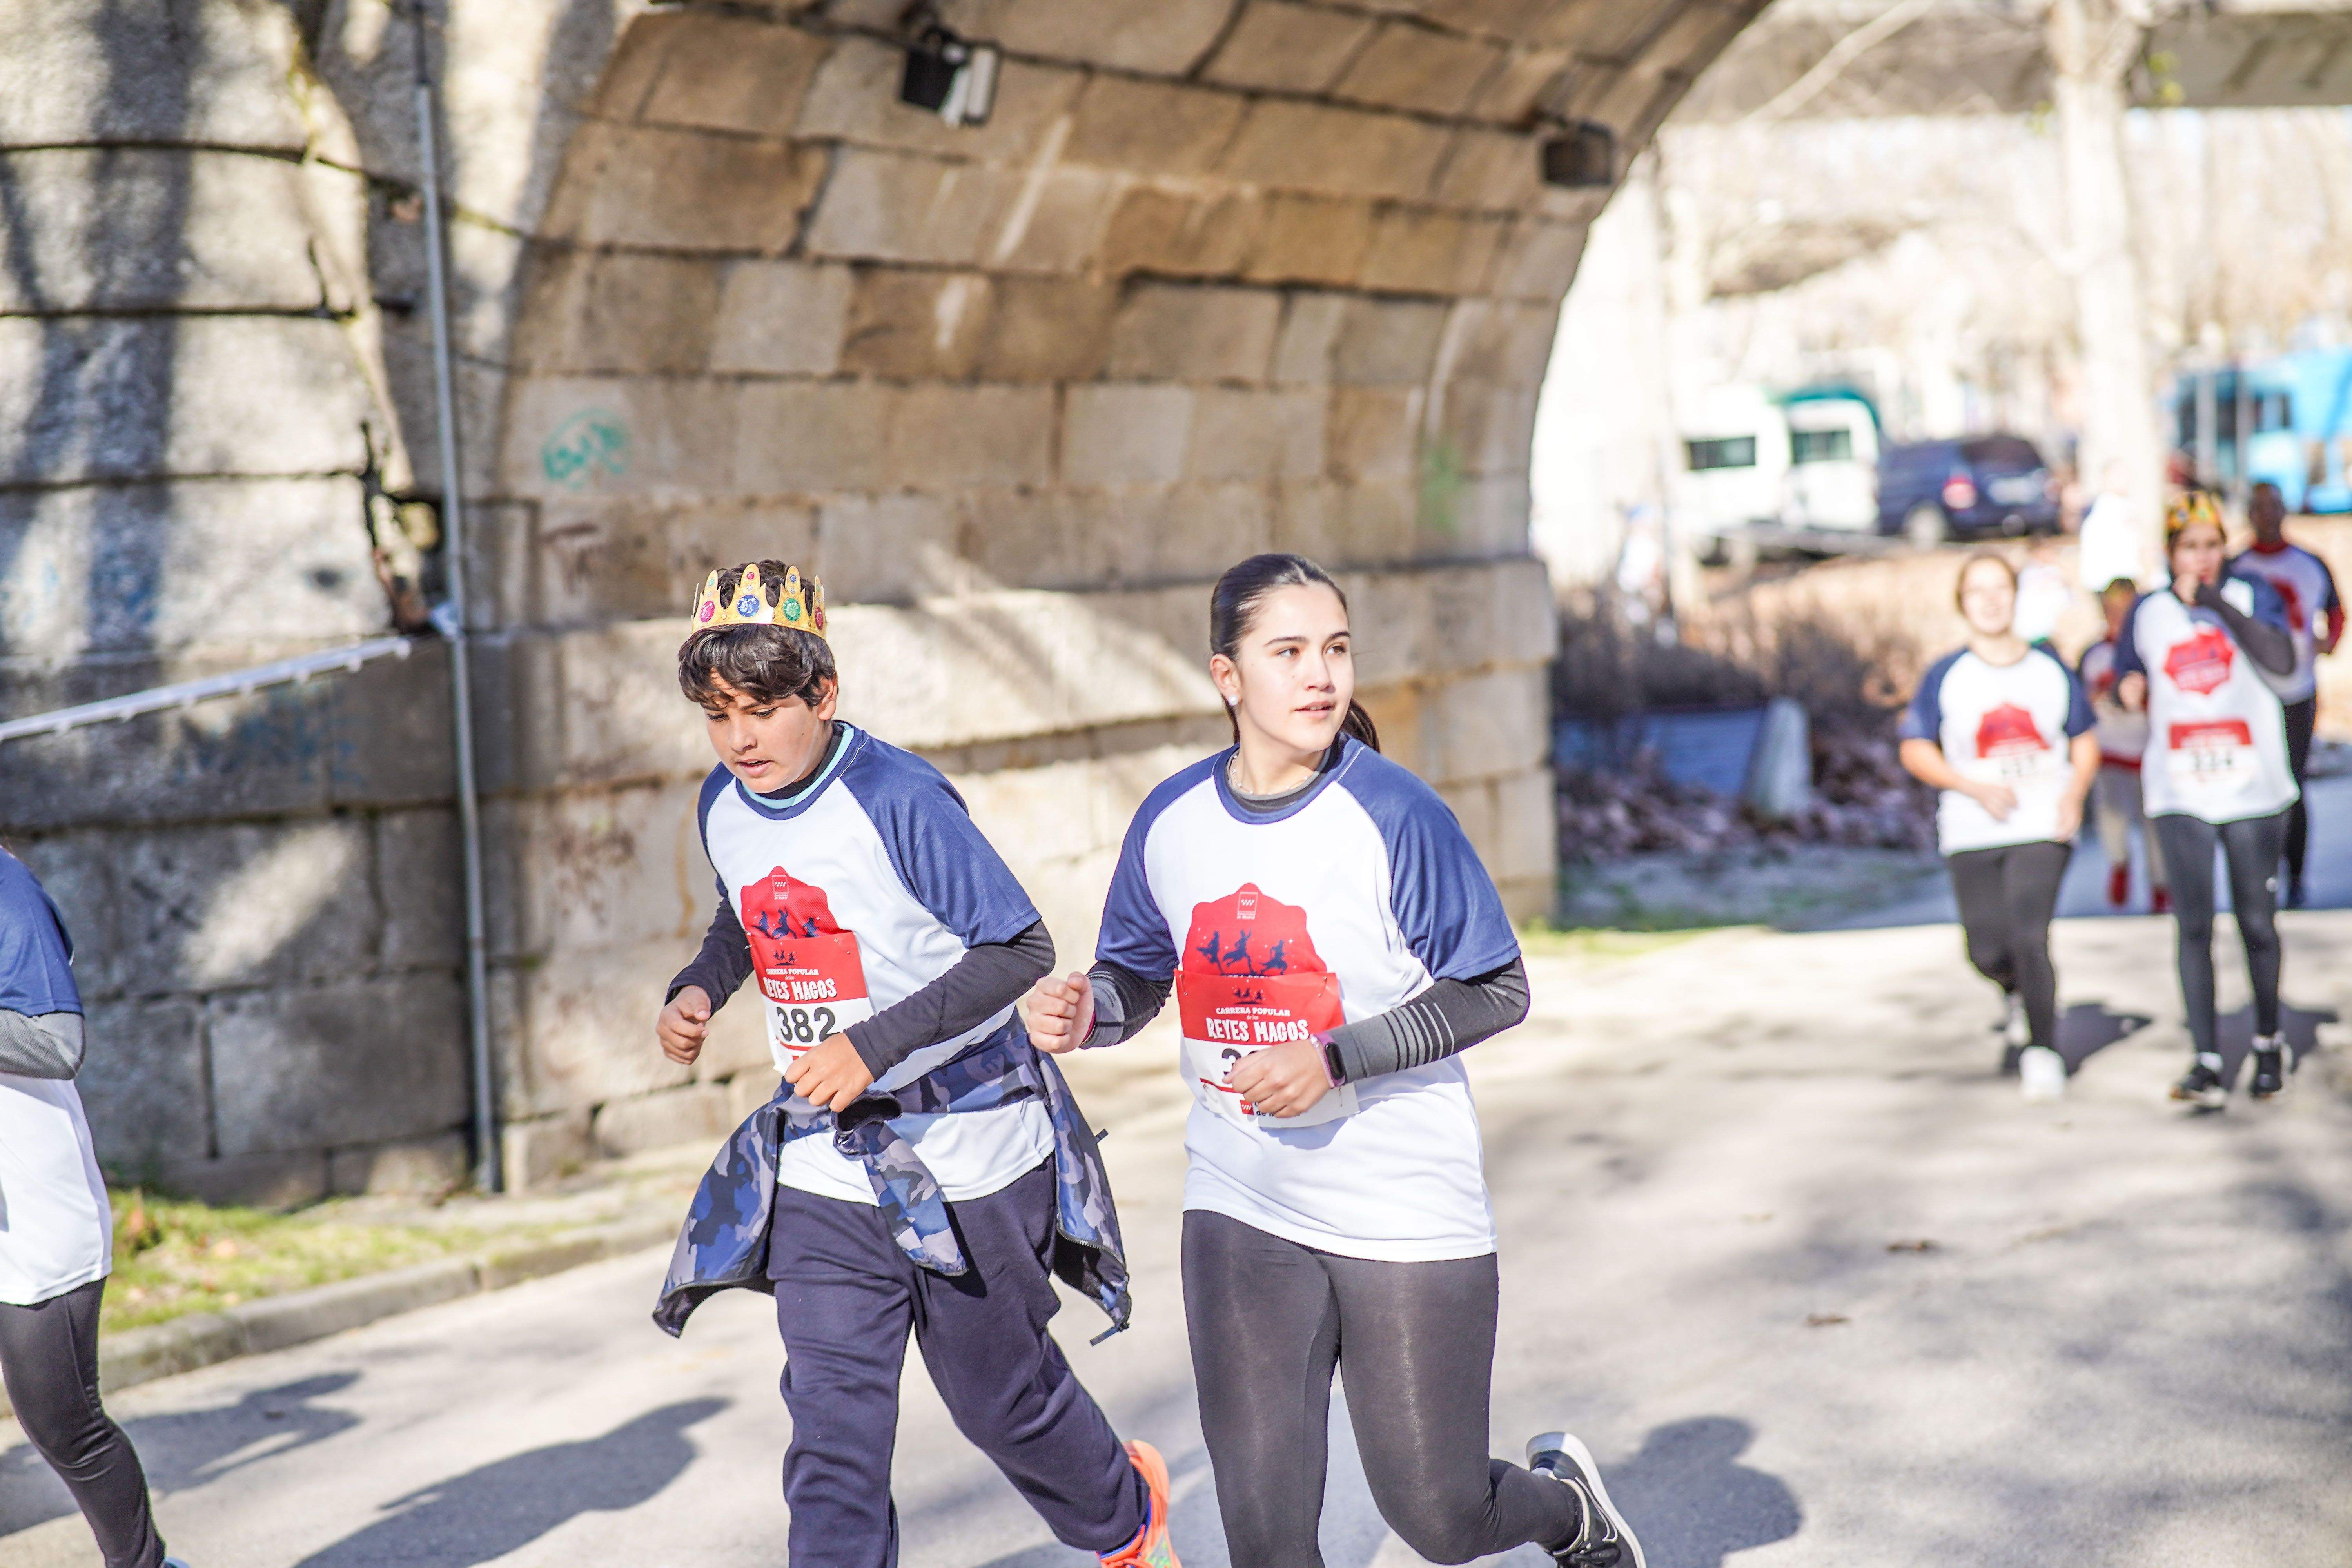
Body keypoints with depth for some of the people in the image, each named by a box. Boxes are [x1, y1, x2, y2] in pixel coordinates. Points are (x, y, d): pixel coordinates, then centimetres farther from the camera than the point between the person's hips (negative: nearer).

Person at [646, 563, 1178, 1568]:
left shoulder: (899, 800, -21)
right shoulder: (723, 808, 0)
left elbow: (1020, 948, -21)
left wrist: (875, 1044, -29)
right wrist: (699, 986, 1)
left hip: (965, 1152, -5)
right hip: (821, 1166, 5)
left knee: (1003, 1394, 14)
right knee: (832, 1422, -6)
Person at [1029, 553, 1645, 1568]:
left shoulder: (1394, 816, -14)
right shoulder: (1172, 821, -1)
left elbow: (1496, 992, -11)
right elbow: (1141, 972, 13)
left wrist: (1337, 1060, -22)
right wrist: (1088, 1011, -10)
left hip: (1406, 1212, -3)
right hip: (1241, 1215, 3)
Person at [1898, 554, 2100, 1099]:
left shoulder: (2051, 669, 4)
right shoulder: (1946, 676, -1)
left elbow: (2085, 744, 12)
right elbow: (1915, 750, 1)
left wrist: (2074, 793, -6)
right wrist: (1975, 788, -11)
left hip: (2042, 829, -1)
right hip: (1972, 833, 1)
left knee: (2028, 937, -14)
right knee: (1987, 951, 0)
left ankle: (2042, 1048, 4)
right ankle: (2018, 990, 37)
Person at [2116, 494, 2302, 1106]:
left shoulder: (2251, 596, -1)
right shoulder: (2148, 614, 8)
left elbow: (2282, 660, -19)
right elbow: (2129, 683, 20)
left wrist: (2218, 605, -23)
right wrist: (2131, 693, -4)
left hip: (2253, 791, -1)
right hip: (2180, 797, 1)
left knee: (2257, 922, 6)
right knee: (2193, 925, -6)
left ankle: (2268, 1043, 26)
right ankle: (2205, 1062, -6)